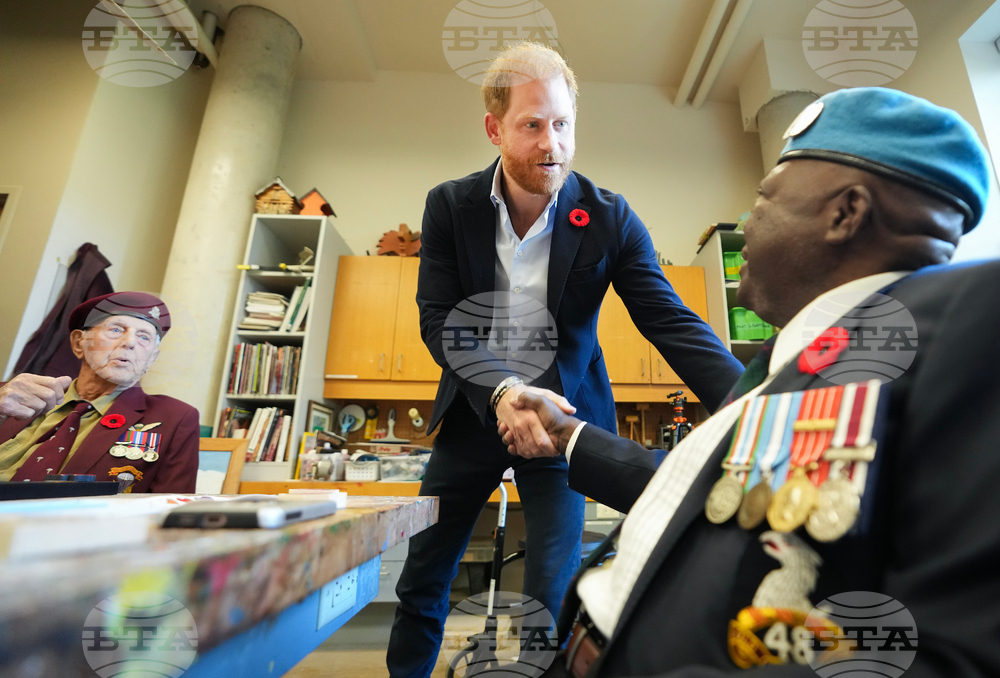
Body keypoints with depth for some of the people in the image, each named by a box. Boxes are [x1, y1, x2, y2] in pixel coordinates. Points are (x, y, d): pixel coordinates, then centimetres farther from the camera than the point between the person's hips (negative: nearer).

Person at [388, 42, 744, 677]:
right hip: (472, 411, 2)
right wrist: (500, 389, -31)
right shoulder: (450, 206, -6)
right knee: (421, 583, 15)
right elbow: (439, 320, -13)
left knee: (551, 596, 1)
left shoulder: (610, 218, -10)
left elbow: (671, 321, -14)